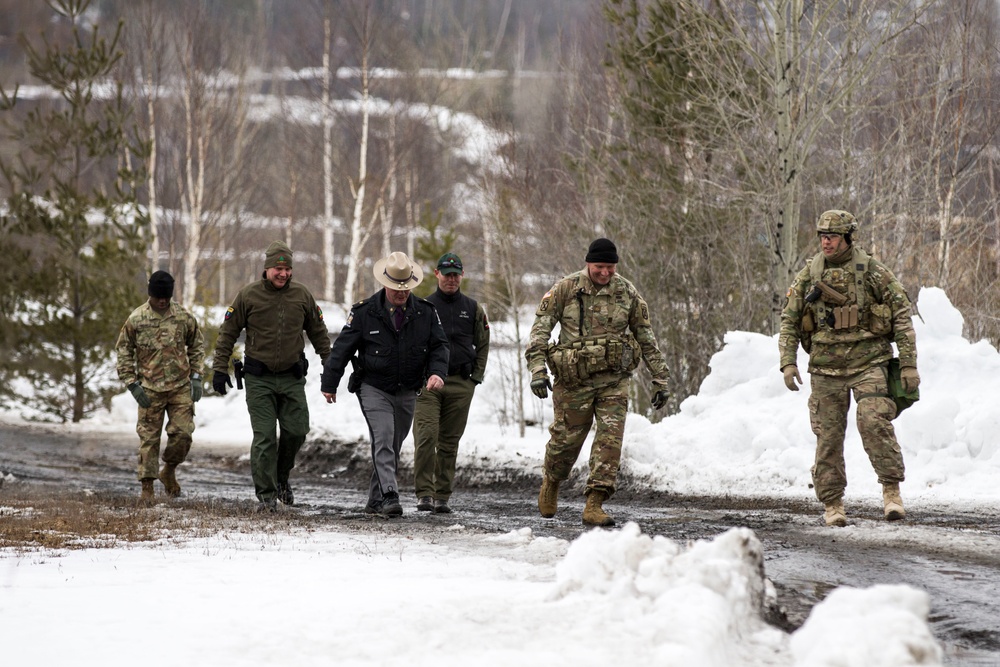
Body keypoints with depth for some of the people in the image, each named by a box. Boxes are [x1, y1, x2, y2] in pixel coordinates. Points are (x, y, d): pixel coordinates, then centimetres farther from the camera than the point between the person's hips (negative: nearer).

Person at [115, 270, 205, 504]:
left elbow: (197, 345, 15)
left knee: (183, 433, -3)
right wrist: (133, 384, -5)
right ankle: (147, 486, 6)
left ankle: (169, 471, 23)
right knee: (149, 438, 0)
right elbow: (123, 352, 2)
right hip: (150, 389, -2)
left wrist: (196, 377, 7)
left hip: (180, 388, 2)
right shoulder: (136, 319, -4)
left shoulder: (184, 317, 2)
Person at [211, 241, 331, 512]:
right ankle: (266, 495, -1)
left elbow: (318, 333, 14)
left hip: (293, 377, 2)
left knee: (296, 431, -1)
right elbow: (228, 333, 2)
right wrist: (220, 368, -2)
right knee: (264, 437, -7)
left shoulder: (302, 295, 3)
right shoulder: (249, 296, -4)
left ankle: (281, 477, 26)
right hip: (259, 379, -2)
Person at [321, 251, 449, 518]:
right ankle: (389, 497, -28)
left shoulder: (426, 312, 0)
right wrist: (329, 384, -1)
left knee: (393, 447, 9)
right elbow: (342, 348, -2)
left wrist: (437, 373, -17)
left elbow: (439, 345, 3)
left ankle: (375, 501, 20)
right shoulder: (364, 312, -7)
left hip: (407, 392, 4)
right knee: (383, 438, -20)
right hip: (374, 388, -4)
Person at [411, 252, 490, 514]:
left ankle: (442, 497, 11)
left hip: (461, 385, 2)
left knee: (449, 443, 5)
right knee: (426, 437, -15)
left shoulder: (472, 309, 12)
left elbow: (482, 345, 17)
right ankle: (424, 493, -14)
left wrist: (476, 376, 6)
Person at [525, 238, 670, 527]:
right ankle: (551, 482, 38)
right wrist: (537, 370, -18)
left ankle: (594, 505, -10)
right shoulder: (566, 289, -6)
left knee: (610, 439, -11)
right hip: (575, 380, -1)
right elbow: (540, 328, -6)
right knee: (566, 438, 7)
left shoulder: (627, 292, 1)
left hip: (614, 379, 1)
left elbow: (647, 338, 9)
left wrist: (661, 379, 8)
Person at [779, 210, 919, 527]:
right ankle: (832, 504, 11)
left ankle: (891, 489, -11)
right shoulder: (808, 276, 5)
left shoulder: (872, 272, -2)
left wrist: (909, 364, -5)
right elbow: (789, 321, 11)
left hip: (868, 363, -3)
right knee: (828, 436, 2)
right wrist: (788, 362, -2)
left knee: (873, 422, -20)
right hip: (826, 367, 3)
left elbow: (902, 316, 0)